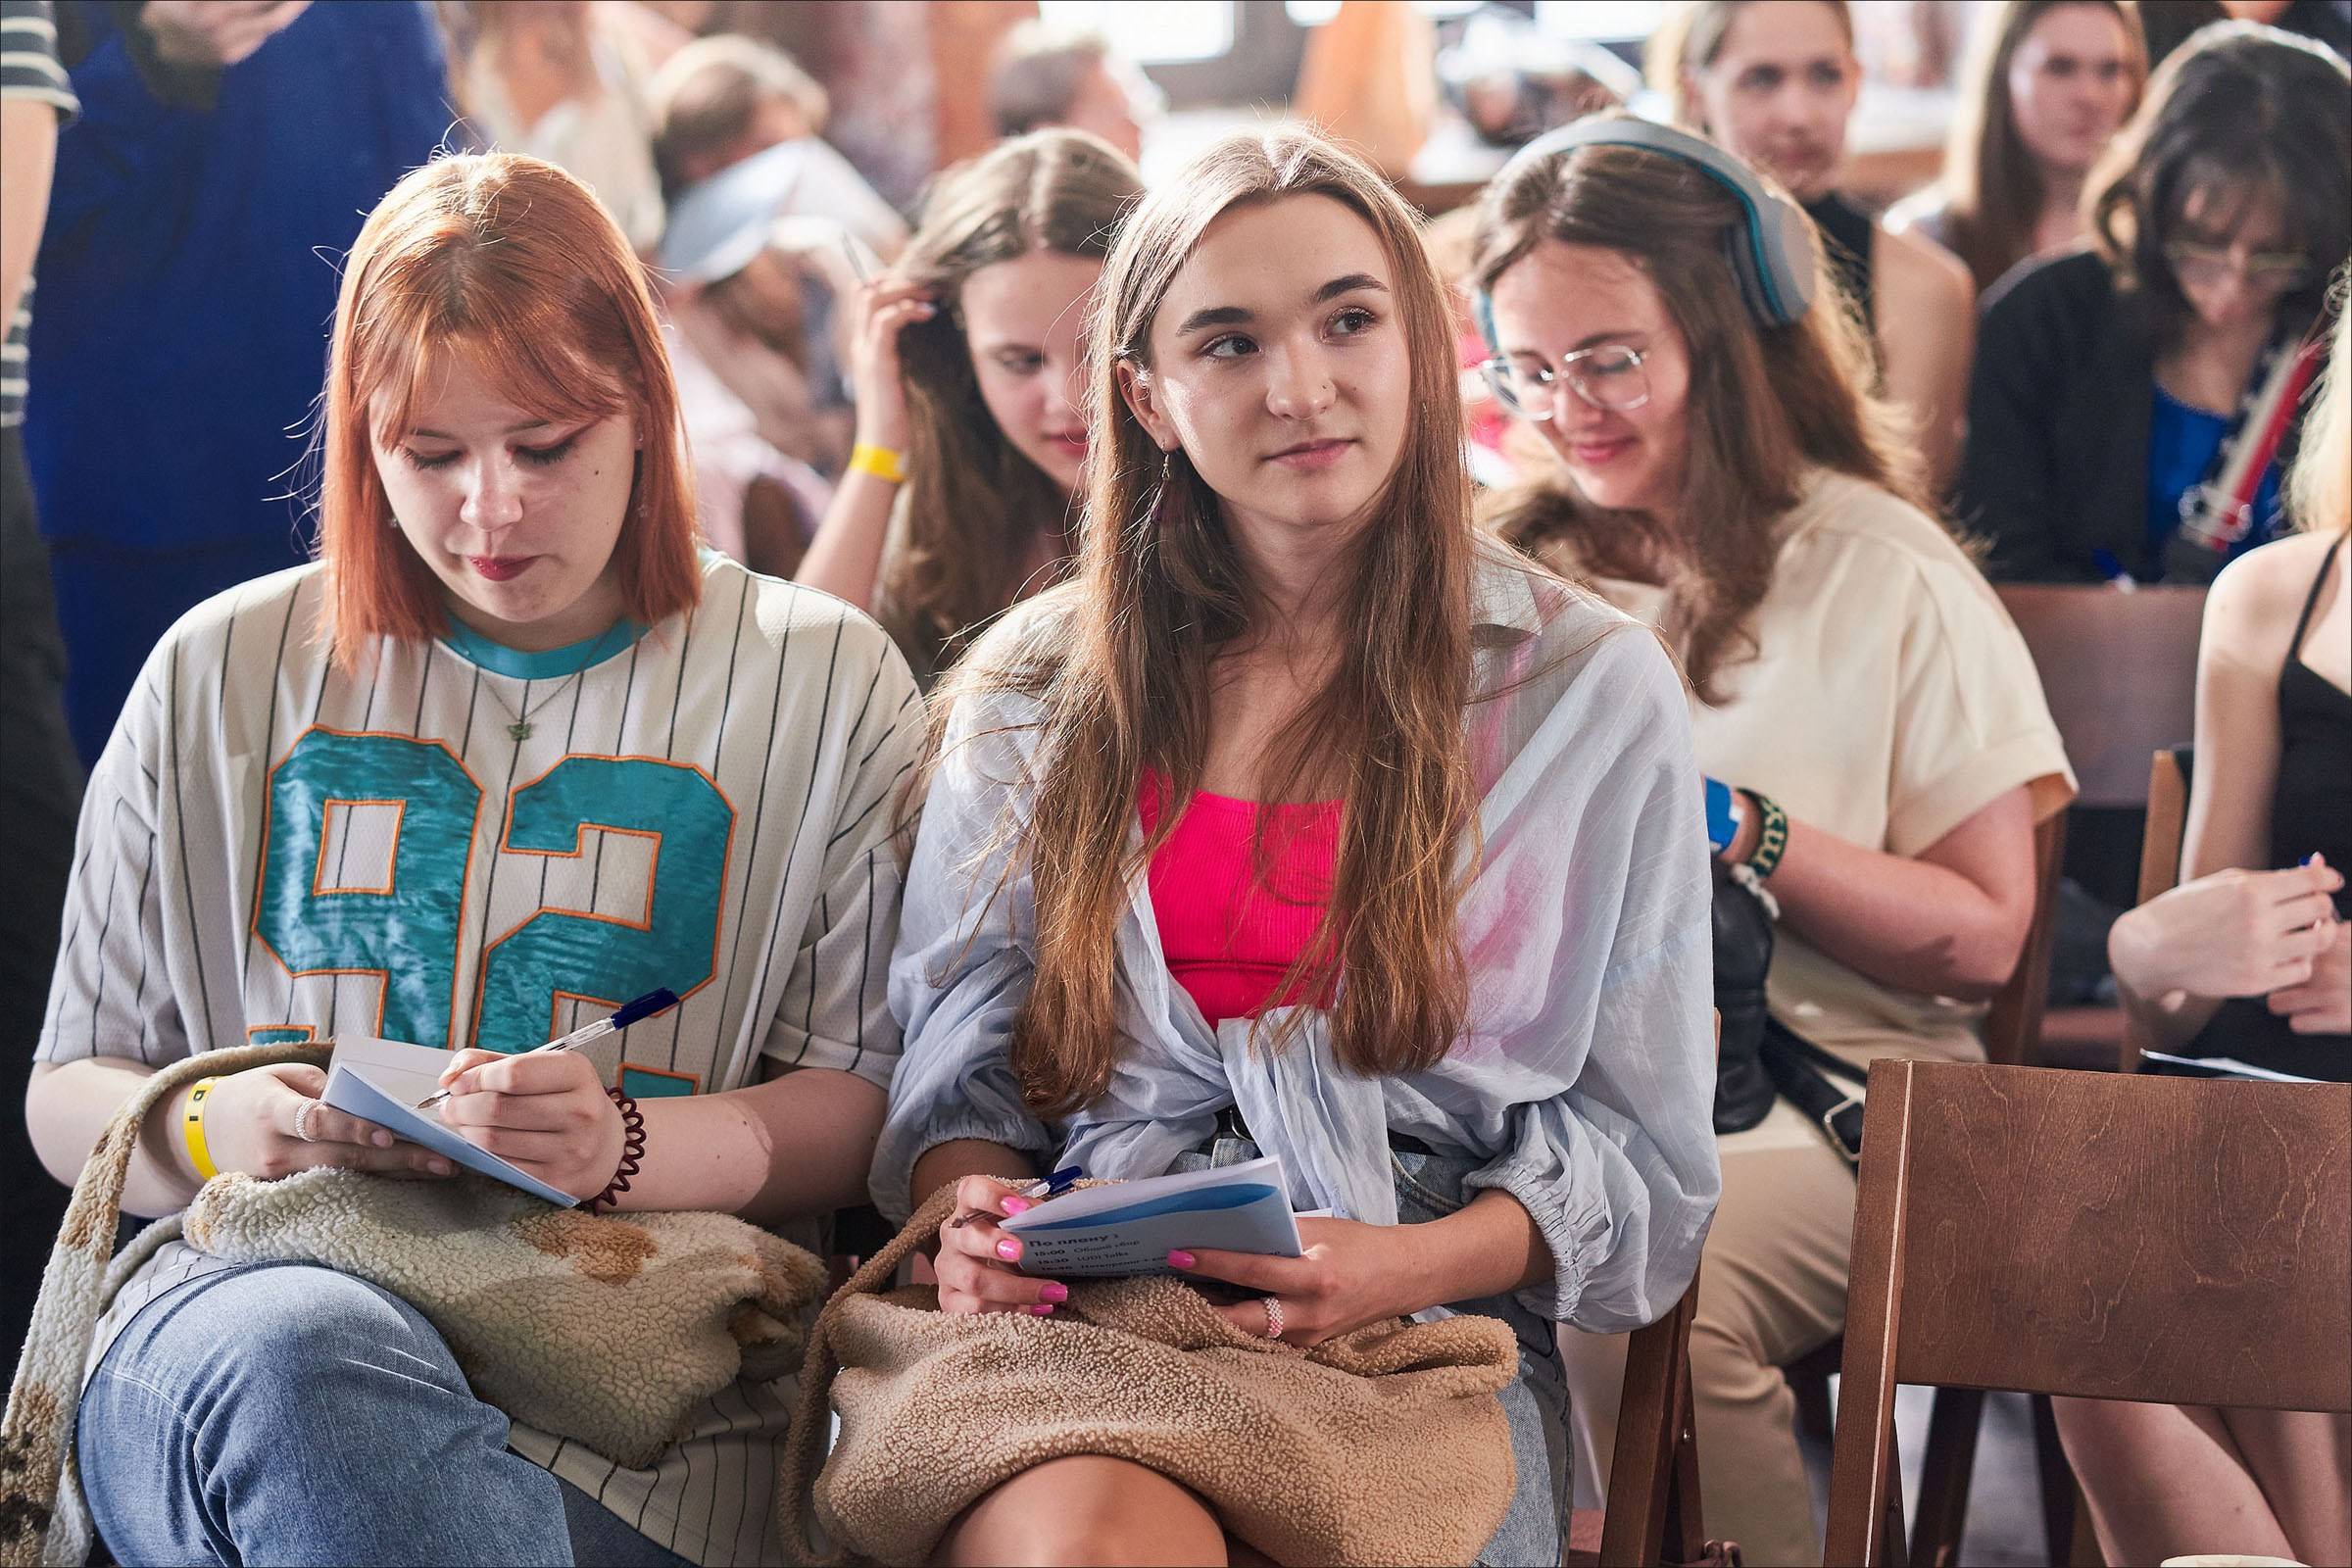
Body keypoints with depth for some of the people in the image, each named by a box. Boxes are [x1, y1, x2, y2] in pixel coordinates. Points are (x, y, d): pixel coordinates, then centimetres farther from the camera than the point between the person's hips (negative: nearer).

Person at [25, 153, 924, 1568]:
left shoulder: (823, 686, 12)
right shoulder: (227, 675, 17)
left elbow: (864, 1106, 5)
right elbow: (69, 1094, 18)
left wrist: (626, 1148, -15)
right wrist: (213, 1129, -6)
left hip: (639, 1406, -1)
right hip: (246, 1299, 2)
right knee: (297, 1354, -38)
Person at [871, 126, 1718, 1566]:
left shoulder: (1594, 691, 7)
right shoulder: (1034, 689, 14)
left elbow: (1638, 1159, 7)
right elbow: (960, 1056, 16)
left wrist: (1403, 1266, -12)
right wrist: (970, 1216, -8)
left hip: (1425, 1333, 0)